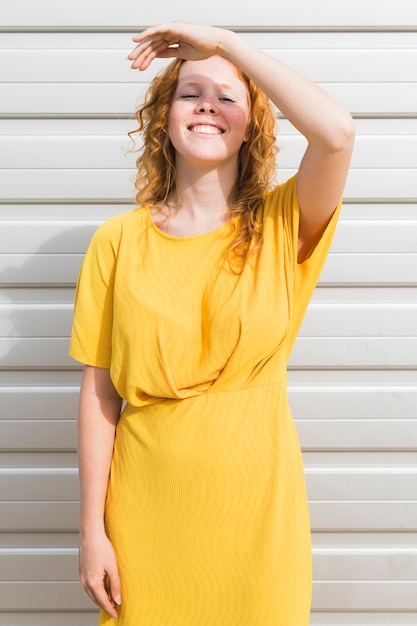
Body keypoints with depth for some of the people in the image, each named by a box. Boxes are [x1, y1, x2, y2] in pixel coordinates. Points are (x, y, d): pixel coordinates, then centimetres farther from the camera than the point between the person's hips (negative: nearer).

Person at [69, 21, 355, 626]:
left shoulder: (282, 225, -3)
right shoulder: (119, 241, -4)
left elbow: (336, 131, -23)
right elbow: (98, 392, -3)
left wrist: (222, 41, -16)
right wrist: (92, 529, -3)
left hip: (257, 502, 0)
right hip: (148, 506, 0)